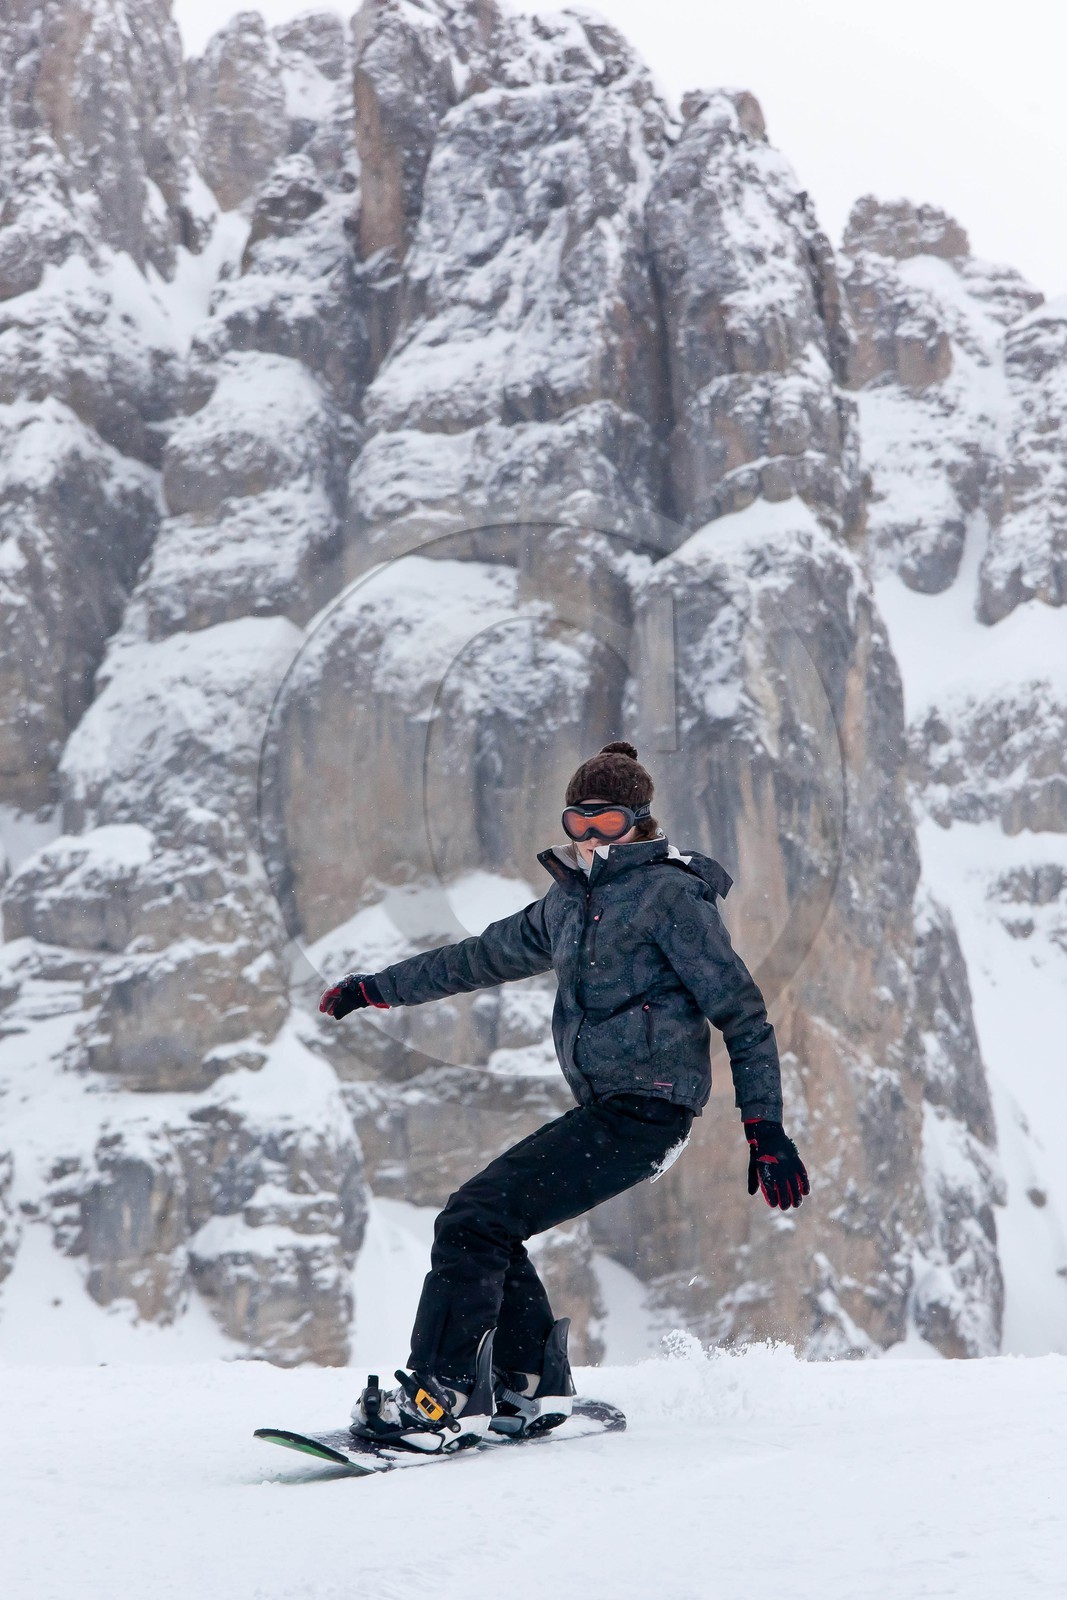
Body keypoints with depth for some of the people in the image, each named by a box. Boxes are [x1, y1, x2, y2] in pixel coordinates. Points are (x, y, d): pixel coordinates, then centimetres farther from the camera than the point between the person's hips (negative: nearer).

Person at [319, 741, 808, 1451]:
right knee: (485, 1225, 7)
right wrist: (379, 987, 36)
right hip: (603, 1107, 9)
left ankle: (446, 1398, -15)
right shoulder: (570, 900, 17)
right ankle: (531, 1387, 15)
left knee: (474, 1220, -15)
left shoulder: (672, 894, -7)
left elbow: (742, 1013, -8)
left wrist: (767, 1131, -14)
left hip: (645, 1112, -9)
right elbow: (486, 955, 31)